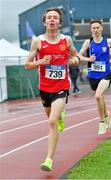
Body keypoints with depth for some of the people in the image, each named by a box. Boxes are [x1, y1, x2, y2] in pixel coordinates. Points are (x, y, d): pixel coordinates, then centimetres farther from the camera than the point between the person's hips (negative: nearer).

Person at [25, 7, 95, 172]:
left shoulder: (67, 40, -1)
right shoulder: (38, 41, -6)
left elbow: (74, 53, 21)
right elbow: (28, 65, 0)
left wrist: (77, 58, -3)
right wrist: (40, 62, -20)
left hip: (61, 87, -2)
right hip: (44, 88, 2)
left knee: (52, 122, -18)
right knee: (52, 117, 23)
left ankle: (49, 159, -16)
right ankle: (61, 115, 62)